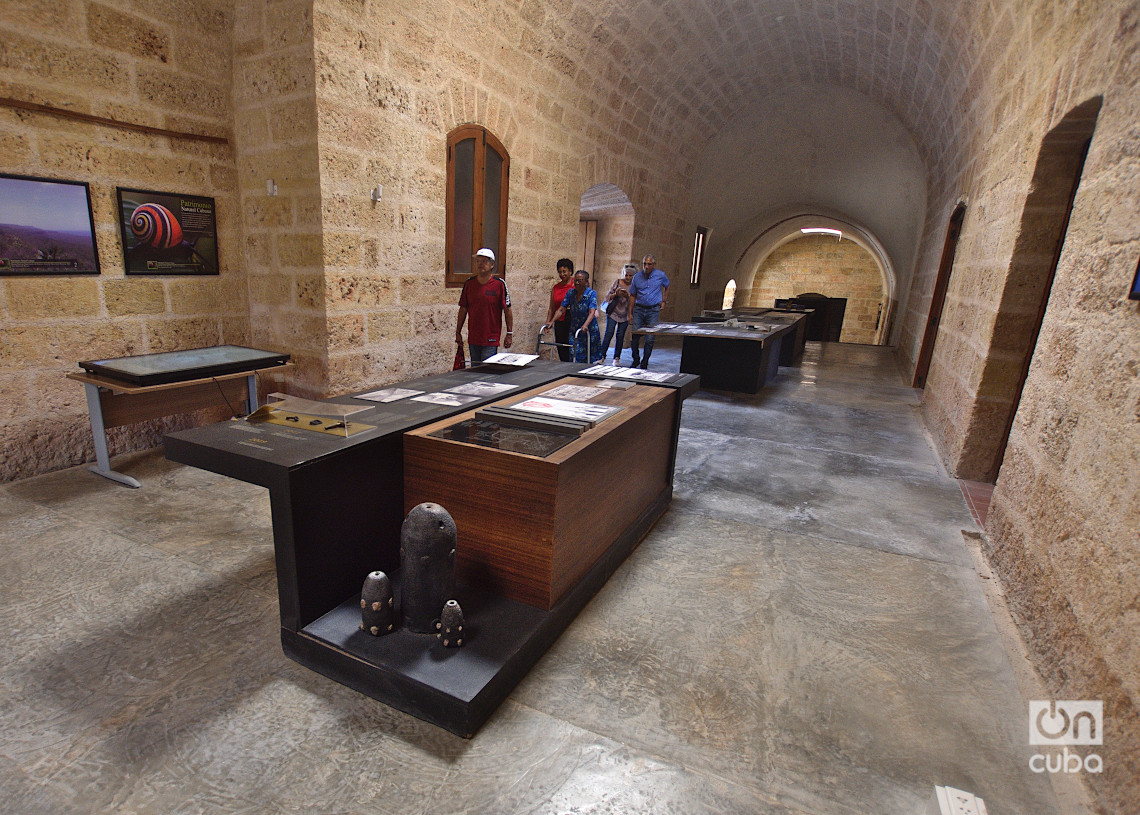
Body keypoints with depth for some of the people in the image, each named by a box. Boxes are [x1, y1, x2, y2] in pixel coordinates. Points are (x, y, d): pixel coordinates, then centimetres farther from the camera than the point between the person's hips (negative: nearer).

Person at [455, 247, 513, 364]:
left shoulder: (500, 284, -5)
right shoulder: (469, 283, 6)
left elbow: (507, 310, -2)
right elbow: (463, 309, 11)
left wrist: (509, 334, -4)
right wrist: (458, 332, 11)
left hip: (491, 340, -4)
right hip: (472, 338, 4)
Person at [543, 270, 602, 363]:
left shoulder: (591, 293, -11)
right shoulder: (570, 293, 1)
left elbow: (592, 312, -24)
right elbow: (561, 310, -1)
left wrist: (585, 325, -41)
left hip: (590, 331, -3)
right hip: (574, 330, 3)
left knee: (591, 359, 4)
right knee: (575, 356, -4)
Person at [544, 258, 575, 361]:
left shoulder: (575, 286, -2)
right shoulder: (555, 287, 13)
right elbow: (551, 308, 16)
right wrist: (548, 322, 10)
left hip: (571, 321, -5)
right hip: (559, 322, 5)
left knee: (571, 350, -9)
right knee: (561, 350, 5)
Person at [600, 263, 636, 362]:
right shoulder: (617, 282, 3)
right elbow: (608, 297, 2)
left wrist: (627, 296, -18)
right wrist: (615, 294, -16)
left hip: (625, 315, 1)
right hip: (613, 312, -1)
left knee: (620, 336, 1)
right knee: (609, 334, -9)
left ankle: (616, 358, 11)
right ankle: (602, 355, -4)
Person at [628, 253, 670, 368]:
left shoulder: (661, 275, 0)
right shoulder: (637, 277, 3)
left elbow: (667, 286, 21)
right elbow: (633, 296, 8)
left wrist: (663, 301, 10)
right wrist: (630, 313, 4)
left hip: (653, 310, -1)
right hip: (638, 309, 1)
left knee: (649, 339, -2)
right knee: (634, 337, -4)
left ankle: (644, 363, 12)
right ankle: (636, 359, 17)